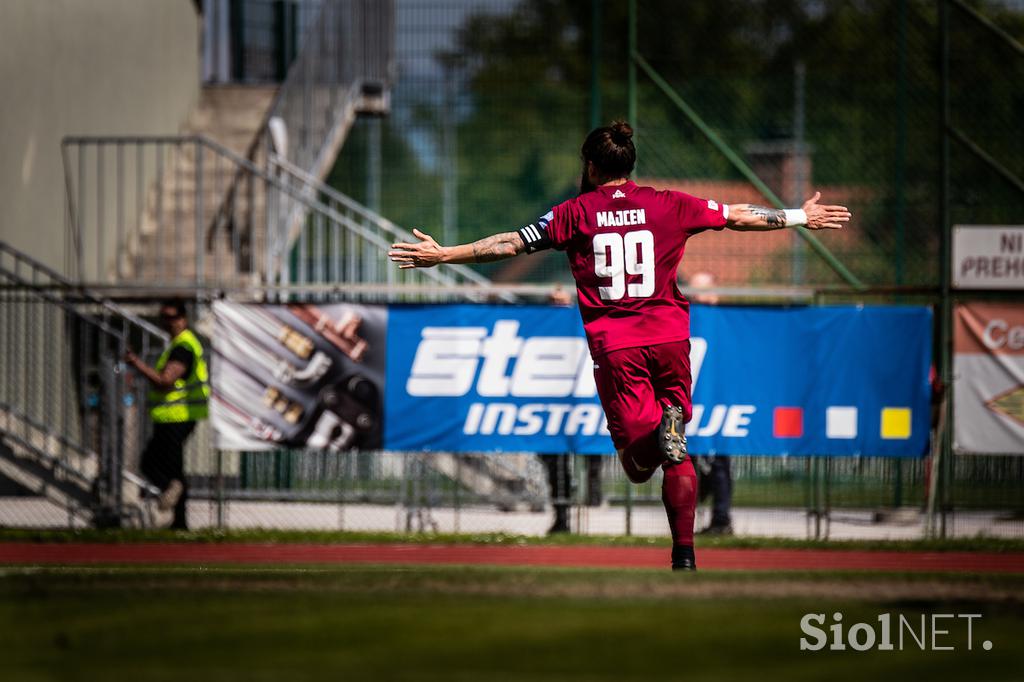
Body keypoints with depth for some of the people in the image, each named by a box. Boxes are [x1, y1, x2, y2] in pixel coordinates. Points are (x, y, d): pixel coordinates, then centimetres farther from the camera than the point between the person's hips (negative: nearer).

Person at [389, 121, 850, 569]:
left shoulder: (577, 212, 3)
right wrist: (801, 217, 25)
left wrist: (443, 255, 8)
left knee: (639, 466, -3)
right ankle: (684, 558, 10)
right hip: (669, 336, 2)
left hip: (613, 344, -2)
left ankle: (661, 429, -37)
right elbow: (738, 217, 13)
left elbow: (513, 244, 1)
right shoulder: (666, 205, 7)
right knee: (677, 459, 13)